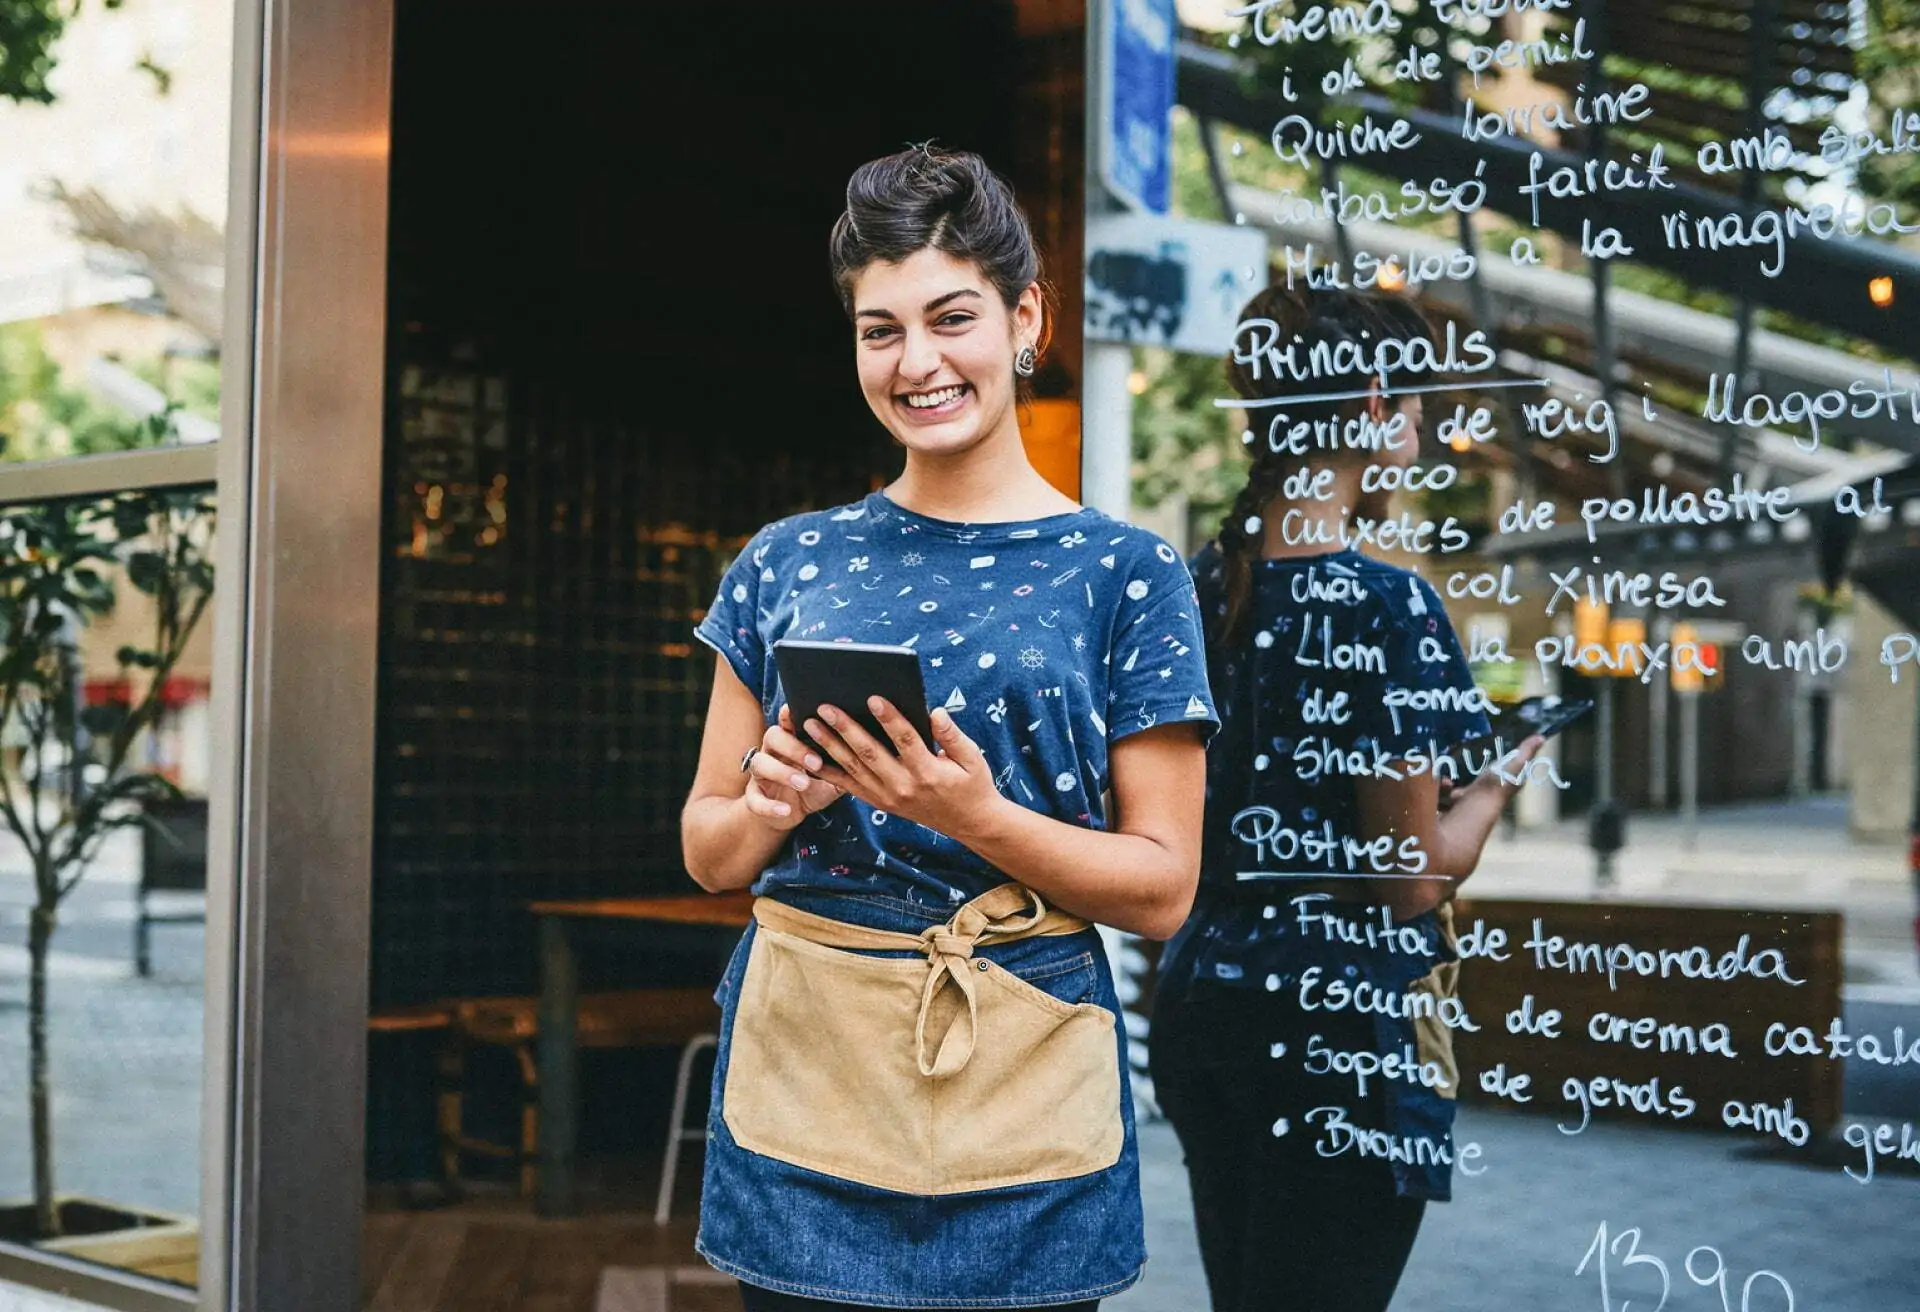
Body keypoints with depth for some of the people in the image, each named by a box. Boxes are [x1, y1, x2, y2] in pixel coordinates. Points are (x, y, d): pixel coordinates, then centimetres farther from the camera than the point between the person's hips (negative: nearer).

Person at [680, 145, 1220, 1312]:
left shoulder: (1125, 574, -2)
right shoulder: (789, 563, 6)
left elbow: (1163, 888, -4)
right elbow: (709, 851, 11)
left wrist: (974, 815, -18)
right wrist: (772, 807, -11)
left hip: (1021, 1098, -2)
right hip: (802, 1074, 2)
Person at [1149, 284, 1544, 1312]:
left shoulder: (1198, 583, 3)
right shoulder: (1385, 606, -17)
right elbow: (1415, 880, -14)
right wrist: (1498, 780, 3)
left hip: (1205, 992, 7)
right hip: (1341, 1018, -7)